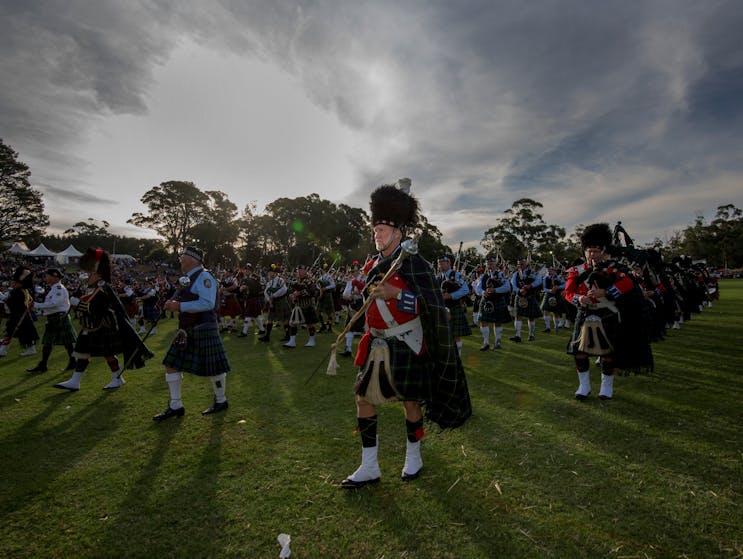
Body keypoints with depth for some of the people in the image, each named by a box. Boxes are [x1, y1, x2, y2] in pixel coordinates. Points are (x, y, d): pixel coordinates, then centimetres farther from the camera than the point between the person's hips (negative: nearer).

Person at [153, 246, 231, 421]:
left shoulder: (204, 277, -14)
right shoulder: (190, 278, 14)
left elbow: (207, 303, -26)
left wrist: (180, 306, -24)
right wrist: (173, 303, 9)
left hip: (203, 329, -10)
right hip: (187, 330, 10)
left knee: (214, 368, 2)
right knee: (171, 365, 9)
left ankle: (221, 401, 23)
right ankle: (175, 406, 19)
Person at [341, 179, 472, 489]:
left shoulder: (414, 262, -13)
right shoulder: (373, 266, 8)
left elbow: (434, 304, -21)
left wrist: (396, 293, -30)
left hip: (406, 345, -6)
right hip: (377, 346, 6)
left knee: (410, 402, 9)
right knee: (363, 399, 5)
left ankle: (413, 458, 33)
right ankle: (369, 467, 19)